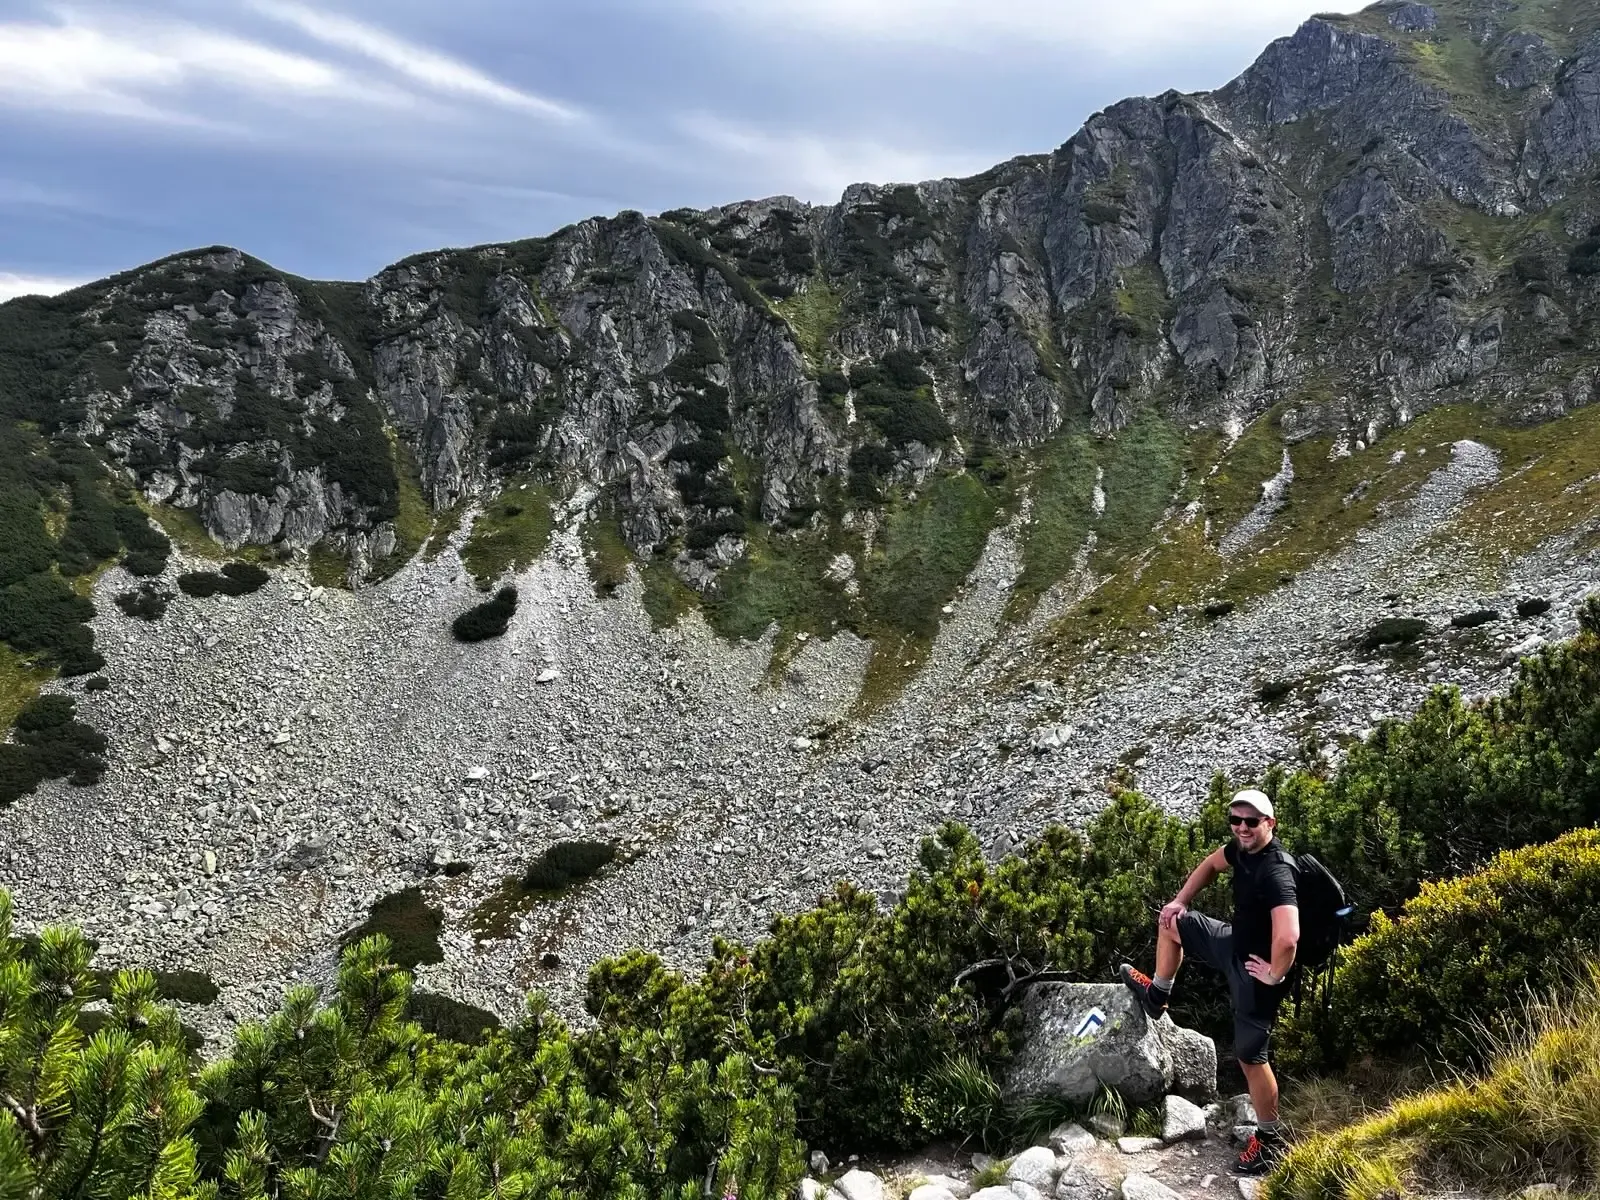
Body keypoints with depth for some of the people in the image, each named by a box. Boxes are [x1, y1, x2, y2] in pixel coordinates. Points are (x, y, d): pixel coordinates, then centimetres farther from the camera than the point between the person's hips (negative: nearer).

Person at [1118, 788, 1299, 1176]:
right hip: (1235, 944, 9)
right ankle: (1157, 995, 40)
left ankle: (1270, 1139, 23)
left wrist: (1275, 975, -29)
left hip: (1256, 969, -9)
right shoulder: (1241, 848, -7)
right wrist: (1180, 901, 13)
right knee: (1170, 920, 20)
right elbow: (1211, 864, 17)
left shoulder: (1276, 873, -35)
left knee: (1251, 1055, 3)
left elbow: (1288, 939, -47)